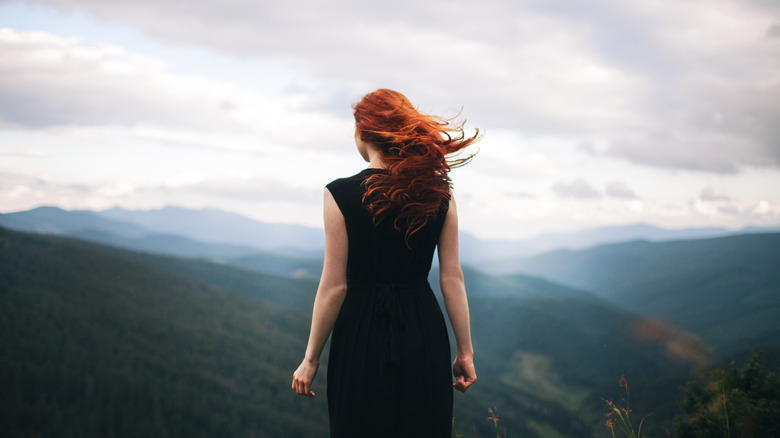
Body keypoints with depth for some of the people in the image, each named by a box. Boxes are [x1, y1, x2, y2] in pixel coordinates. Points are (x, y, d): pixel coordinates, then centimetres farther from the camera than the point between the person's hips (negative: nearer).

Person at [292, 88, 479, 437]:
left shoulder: (341, 195, -12)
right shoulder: (439, 194, -2)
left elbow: (334, 287, -11)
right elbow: (452, 279, -1)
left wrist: (311, 359, -2)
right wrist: (465, 352, 7)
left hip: (362, 336, -3)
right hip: (424, 335, 3)